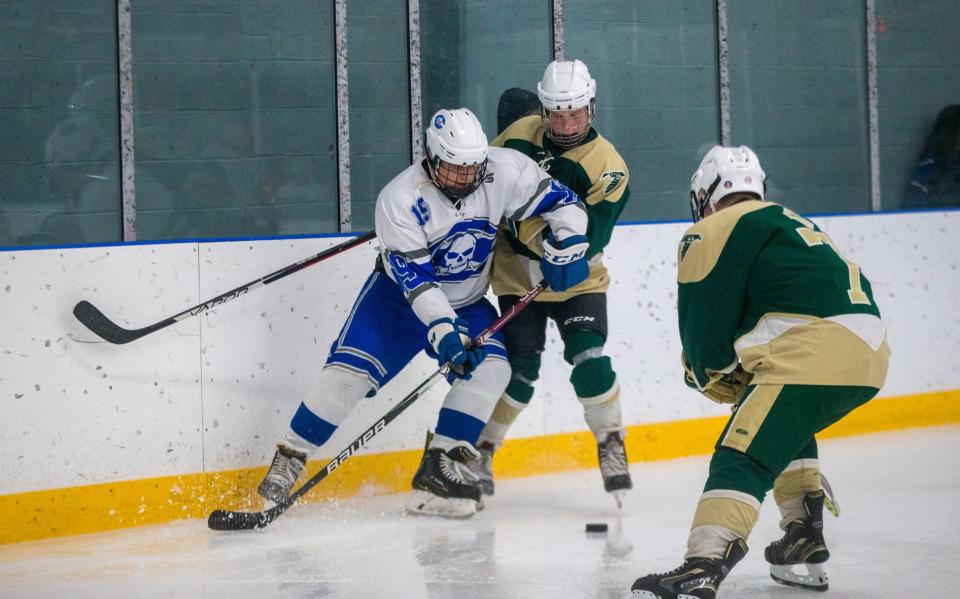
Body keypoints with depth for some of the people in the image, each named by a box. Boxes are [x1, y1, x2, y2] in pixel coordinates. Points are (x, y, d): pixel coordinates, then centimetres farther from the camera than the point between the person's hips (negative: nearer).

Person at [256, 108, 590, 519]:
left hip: (467, 303, 3)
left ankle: (440, 469, -14)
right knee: (350, 369, -16)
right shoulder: (400, 200, -27)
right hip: (398, 294, -3)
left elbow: (560, 201, -9)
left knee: (490, 368, -20)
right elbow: (415, 277, -29)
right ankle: (289, 459, -3)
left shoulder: (505, 172, -20)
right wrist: (444, 332, -38)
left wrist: (566, 250, -24)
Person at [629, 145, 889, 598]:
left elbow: (705, 322, 3)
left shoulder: (711, 232, 7)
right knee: (787, 425, 32)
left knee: (741, 459, -12)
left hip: (814, 354, -8)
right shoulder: (789, 223, 33)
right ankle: (804, 545, 28)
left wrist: (710, 375, 23)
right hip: (870, 348, 9)